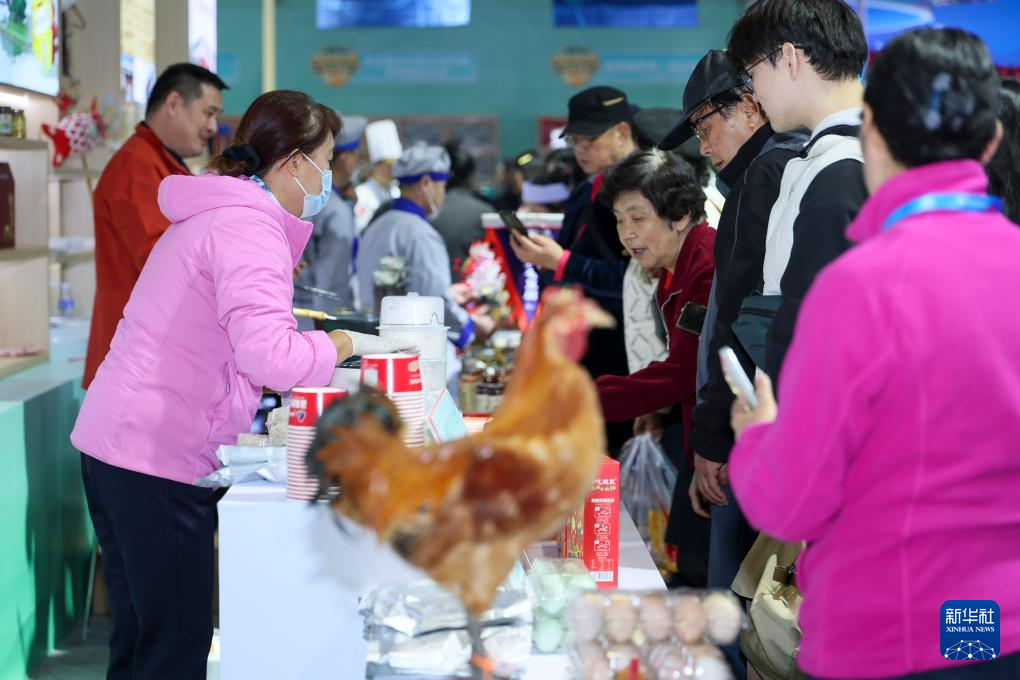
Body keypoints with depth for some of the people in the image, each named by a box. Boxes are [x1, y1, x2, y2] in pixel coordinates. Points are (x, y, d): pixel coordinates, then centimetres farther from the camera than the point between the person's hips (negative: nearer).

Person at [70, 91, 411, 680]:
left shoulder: (217, 213, 19)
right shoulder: (248, 227, -14)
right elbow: (270, 354, -26)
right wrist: (347, 342, -11)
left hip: (115, 441, 10)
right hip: (162, 456, -10)